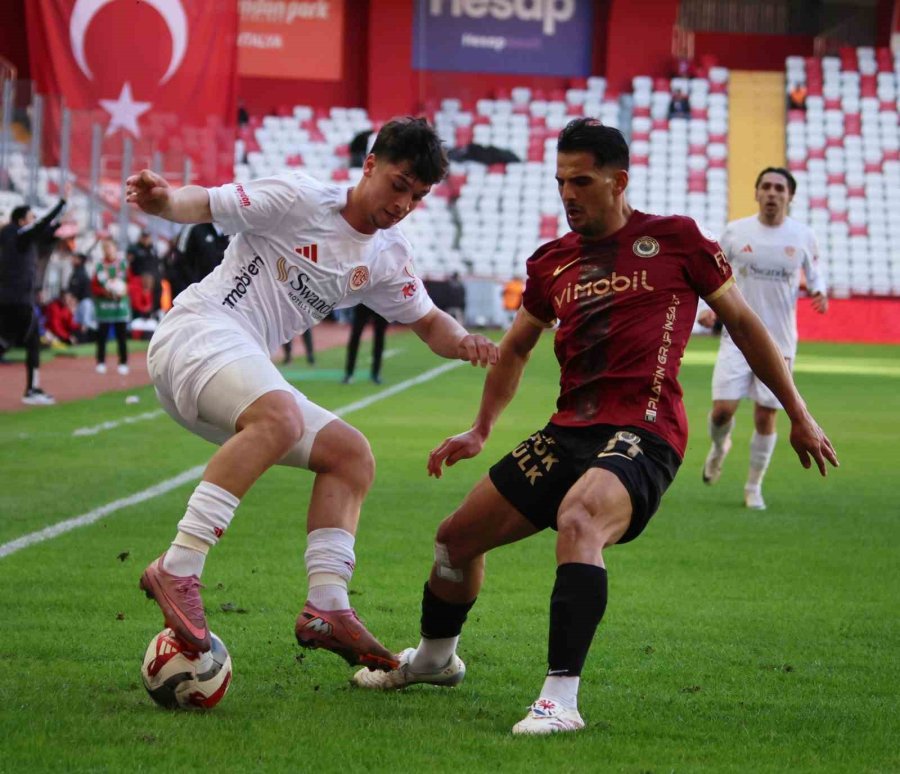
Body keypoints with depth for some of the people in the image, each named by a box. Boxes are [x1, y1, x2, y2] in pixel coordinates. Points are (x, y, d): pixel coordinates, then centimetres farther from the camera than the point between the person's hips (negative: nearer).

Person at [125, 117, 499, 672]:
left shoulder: (388, 258, 15)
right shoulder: (301, 199, -6)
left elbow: (428, 321, 23)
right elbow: (204, 205, -8)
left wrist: (463, 342, 0)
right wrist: (161, 199, -31)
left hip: (250, 372, 9)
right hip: (198, 330, -9)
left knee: (352, 454, 4)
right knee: (281, 418, -36)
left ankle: (326, 609, -3)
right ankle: (178, 570, -39)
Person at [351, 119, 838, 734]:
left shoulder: (676, 240, 1)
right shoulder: (551, 262, 14)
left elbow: (742, 322, 9)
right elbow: (516, 349, 29)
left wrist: (798, 415, 10)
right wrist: (481, 430, 21)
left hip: (643, 434, -6)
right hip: (570, 430, 6)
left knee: (578, 519, -36)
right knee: (458, 535, 10)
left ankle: (562, 699, -38)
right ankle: (434, 658, 40)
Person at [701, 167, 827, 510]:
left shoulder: (803, 236, 0)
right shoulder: (735, 232, -1)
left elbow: (814, 275, 14)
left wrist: (819, 293, -7)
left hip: (779, 341, 1)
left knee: (766, 416, 1)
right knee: (723, 409, -11)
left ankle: (753, 487, 19)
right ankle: (720, 447, 26)